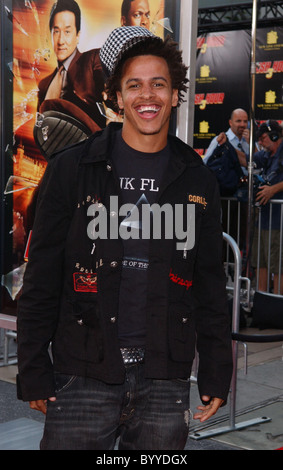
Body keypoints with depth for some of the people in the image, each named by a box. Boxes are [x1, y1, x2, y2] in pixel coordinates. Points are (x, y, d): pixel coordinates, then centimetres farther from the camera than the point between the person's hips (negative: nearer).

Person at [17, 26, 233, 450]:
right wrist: (34, 375, -2)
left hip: (165, 384, 2)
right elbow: (42, 280, 1)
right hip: (84, 379, -1)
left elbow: (210, 285, 11)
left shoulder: (197, 180, 8)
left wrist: (216, 375, 8)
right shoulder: (72, 168, 1)